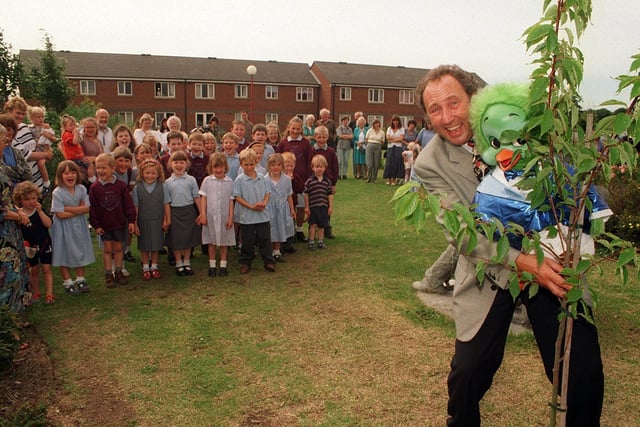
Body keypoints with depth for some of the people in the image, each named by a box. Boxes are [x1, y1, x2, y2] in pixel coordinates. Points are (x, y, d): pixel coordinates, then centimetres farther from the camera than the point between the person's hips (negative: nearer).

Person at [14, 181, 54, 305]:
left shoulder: (40, 210, -5)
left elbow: (48, 224, -19)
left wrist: (40, 211, -24)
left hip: (45, 244, 0)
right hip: (30, 247, 1)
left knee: (46, 269, 0)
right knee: (33, 270, 13)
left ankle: (49, 294, 4)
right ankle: (35, 293, 29)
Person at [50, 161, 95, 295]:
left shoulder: (81, 189, -5)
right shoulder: (57, 193, -17)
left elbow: (87, 208, -12)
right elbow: (60, 214, -21)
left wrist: (68, 208, -19)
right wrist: (78, 210, -15)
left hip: (79, 226, 4)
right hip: (64, 228, -4)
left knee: (80, 252, 14)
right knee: (64, 254, 6)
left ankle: (80, 279, 28)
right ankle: (67, 282, 19)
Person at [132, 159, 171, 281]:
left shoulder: (162, 187, -5)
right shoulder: (137, 188, -5)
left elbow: (166, 205, -1)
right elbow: (135, 207, -3)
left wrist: (167, 220, -1)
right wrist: (135, 224, -3)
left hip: (158, 221, 0)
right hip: (143, 221, 0)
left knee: (156, 245, 11)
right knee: (144, 246, 11)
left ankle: (154, 267, 27)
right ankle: (145, 268, 25)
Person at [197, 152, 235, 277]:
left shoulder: (229, 182, 0)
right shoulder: (207, 181, -1)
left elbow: (231, 201, 1)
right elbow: (203, 198, 1)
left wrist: (230, 217, -2)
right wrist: (203, 215, -4)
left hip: (224, 216, 0)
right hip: (210, 215, 0)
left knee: (224, 240, 8)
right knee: (211, 241, 8)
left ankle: (223, 265, 20)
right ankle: (212, 265, 19)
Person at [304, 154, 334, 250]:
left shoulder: (327, 181, 3)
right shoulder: (310, 181, -6)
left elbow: (330, 194, 7)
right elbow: (306, 194, -3)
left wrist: (330, 206, 4)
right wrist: (306, 207, -3)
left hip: (324, 206, 3)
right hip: (313, 206, -3)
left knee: (322, 225, 11)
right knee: (313, 224, 1)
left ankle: (320, 241, 22)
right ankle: (311, 242, 10)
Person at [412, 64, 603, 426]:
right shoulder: (430, 165, -11)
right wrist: (521, 261, -30)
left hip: (551, 260, 2)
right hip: (490, 271, -1)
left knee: (585, 375, -1)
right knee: (468, 373, -1)